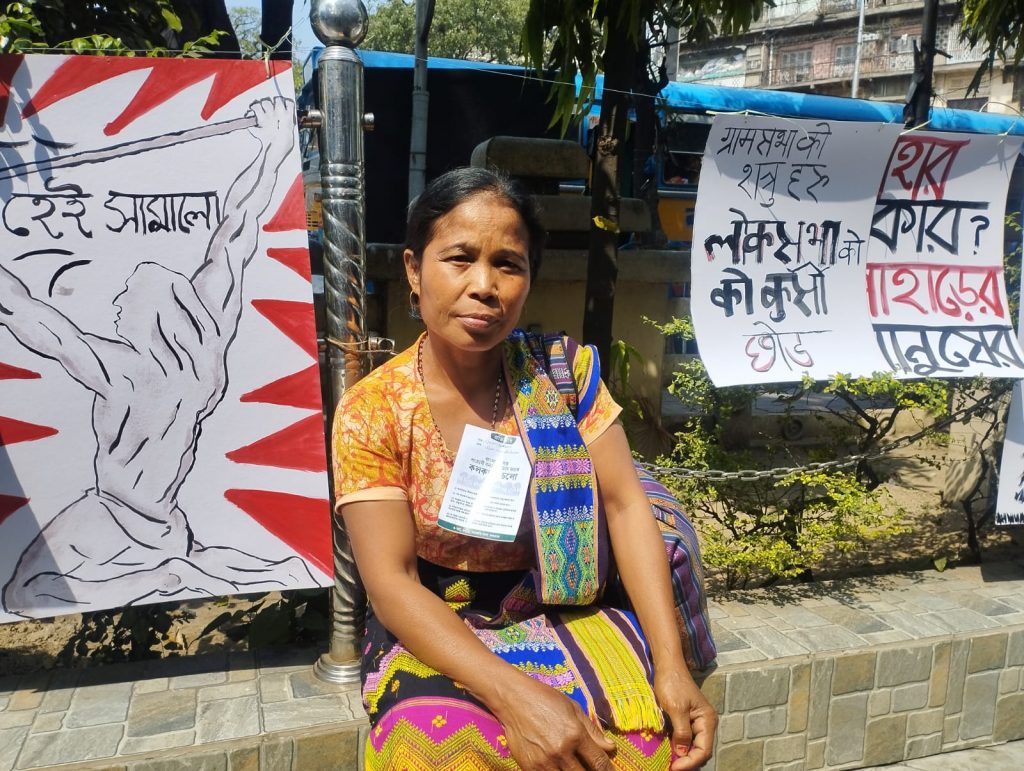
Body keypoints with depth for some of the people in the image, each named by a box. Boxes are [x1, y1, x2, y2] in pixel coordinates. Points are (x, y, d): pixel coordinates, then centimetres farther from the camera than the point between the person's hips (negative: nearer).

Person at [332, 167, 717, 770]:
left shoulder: (565, 370, -3)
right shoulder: (371, 412, -11)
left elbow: (626, 505, -6)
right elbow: (391, 581, -16)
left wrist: (671, 665, -16)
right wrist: (515, 695, -29)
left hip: (566, 615, 2)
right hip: (433, 634, -2)